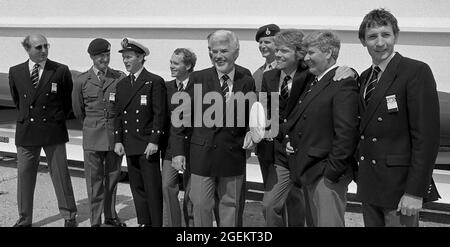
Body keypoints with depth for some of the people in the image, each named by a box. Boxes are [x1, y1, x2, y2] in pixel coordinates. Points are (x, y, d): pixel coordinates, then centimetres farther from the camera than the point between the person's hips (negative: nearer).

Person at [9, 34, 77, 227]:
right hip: (26, 131, 3)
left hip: (53, 131, -2)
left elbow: (69, 100, 8)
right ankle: (24, 219, 24)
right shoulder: (15, 72, 3)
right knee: (25, 176, 9)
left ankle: (69, 217, 16)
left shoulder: (61, 71, -4)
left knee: (61, 174, 4)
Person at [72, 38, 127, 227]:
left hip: (115, 135, 1)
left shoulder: (120, 78, 0)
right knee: (95, 180, 3)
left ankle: (110, 216, 28)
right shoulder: (81, 81, 1)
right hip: (93, 137, -1)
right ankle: (95, 221, 14)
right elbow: (78, 111, 13)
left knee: (112, 177, 12)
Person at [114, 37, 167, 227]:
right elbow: (118, 115, 15)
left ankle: (157, 223, 9)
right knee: (137, 188, 12)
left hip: (148, 145, -6)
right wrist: (118, 140, 6)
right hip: (130, 146, 6)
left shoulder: (155, 82, -5)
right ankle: (143, 223, 23)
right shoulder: (121, 85, 14)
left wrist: (154, 141, -15)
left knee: (153, 189, -1)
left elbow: (160, 114, -10)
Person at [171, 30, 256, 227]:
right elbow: (181, 116, -1)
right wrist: (178, 151, -6)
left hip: (233, 157, 1)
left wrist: (250, 132, -9)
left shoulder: (247, 82, 2)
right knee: (201, 206, 7)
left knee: (230, 207, 13)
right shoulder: (198, 78, -2)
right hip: (201, 156, -1)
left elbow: (251, 117, 12)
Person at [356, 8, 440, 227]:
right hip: (369, 184, 6)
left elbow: (427, 135, -15)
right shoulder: (364, 77, 10)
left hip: (400, 185, -6)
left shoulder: (417, 72, -11)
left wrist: (415, 192, -18)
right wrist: (360, 174, 5)